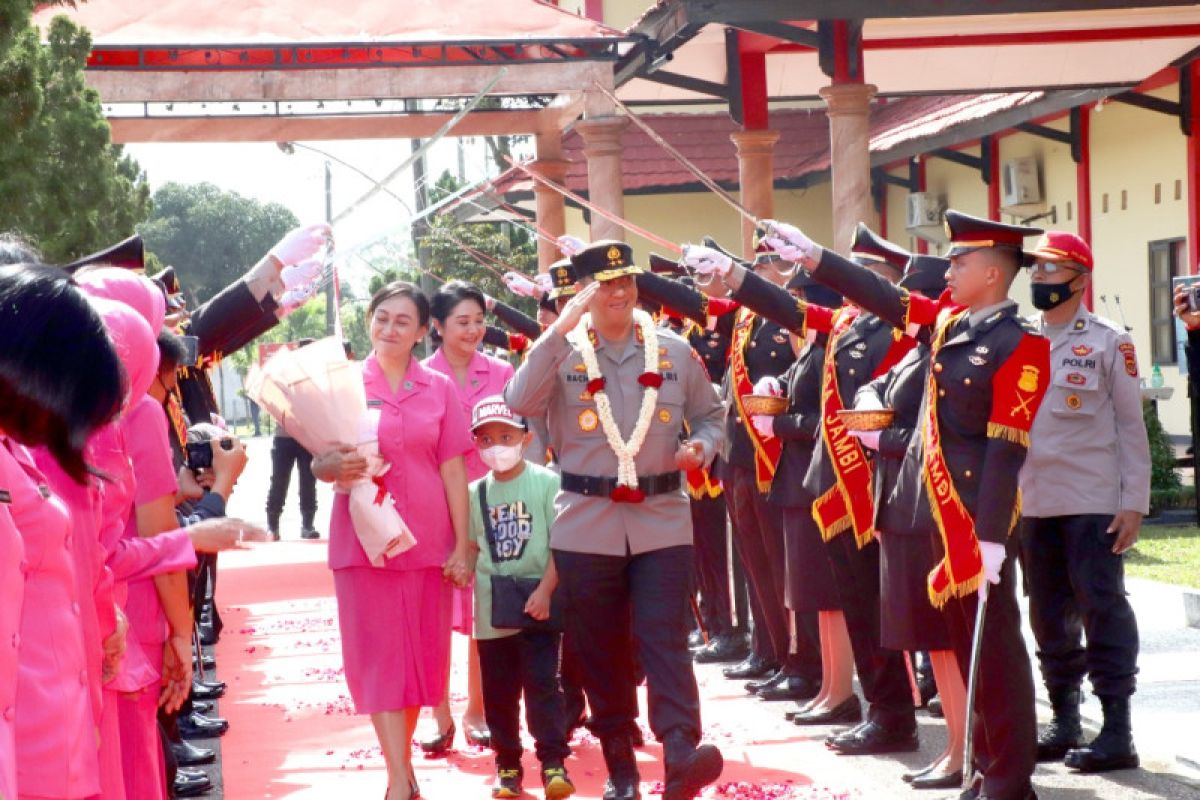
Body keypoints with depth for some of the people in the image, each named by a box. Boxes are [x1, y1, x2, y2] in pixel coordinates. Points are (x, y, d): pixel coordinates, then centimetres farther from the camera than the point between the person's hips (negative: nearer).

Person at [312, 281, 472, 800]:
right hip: (364, 538, -2)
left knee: (421, 651, 8)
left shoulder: (439, 389, 5)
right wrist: (335, 467, -25)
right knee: (380, 656, -2)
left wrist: (462, 545, 0)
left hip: (427, 540, 2)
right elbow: (319, 463, -1)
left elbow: (453, 471, 4)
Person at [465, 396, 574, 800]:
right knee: (499, 691, 9)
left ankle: (553, 762, 1)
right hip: (491, 611, 4)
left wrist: (545, 591, -14)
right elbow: (472, 550, 11)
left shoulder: (546, 483, -5)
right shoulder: (476, 493, 7)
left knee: (542, 683, -4)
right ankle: (507, 763, 20)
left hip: (537, 605, -4)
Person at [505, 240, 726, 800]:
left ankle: (680, 755, -20)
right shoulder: (563, 353, 0)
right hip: (587, 526, 0)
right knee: (601, 649, 6)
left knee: (665, 638, -12)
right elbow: (520, 403, -17)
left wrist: (701, 448, -8)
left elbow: (709, 415, 15)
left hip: (661, 520, 0)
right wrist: (561, 328, -21)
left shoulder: (674, 352, 6)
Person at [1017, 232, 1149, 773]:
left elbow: (1131, 426, -3)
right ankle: (1064, 723, 20)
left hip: (1093, 503, -5)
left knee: (1102, 608, -6)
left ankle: (1117, 732, -2)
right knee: (1050, 615, 9)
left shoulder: (1109, 342, -2)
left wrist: (1134, 504, -9)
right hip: (1033, 503, 5)